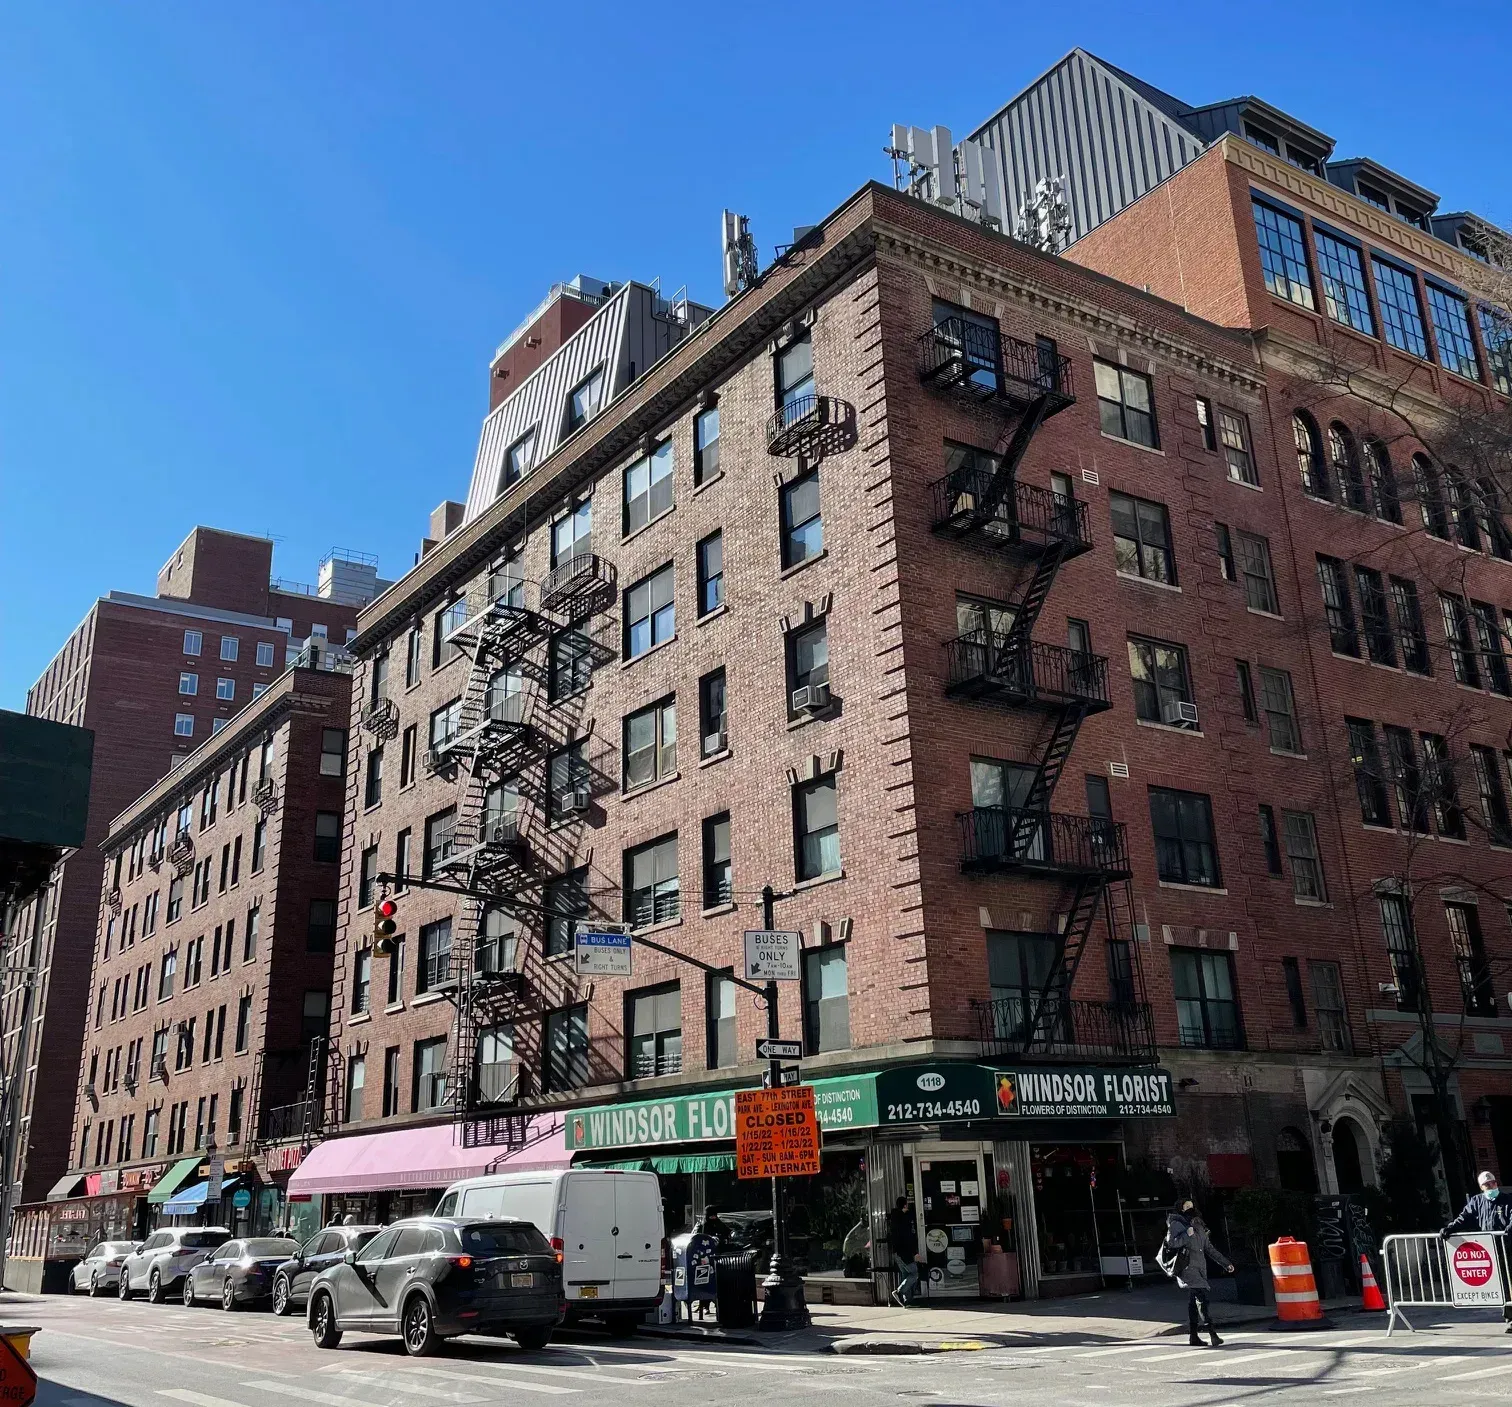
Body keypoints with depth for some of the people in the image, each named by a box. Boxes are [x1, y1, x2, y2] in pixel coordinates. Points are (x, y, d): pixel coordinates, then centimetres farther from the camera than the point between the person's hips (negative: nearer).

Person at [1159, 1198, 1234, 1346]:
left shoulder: (1198, 1225, 23)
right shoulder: (1176, 1224, 2)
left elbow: (1209, 1248, 26)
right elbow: (1171, 1243, -9)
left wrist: (1225, 1263, 23)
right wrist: (1186, 1235, -19)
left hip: (1200, 1266, 7)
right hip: (1186, 1265, -7)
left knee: (1194, 1300, 6)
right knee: (1201, 1296, -19)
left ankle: (1193, 1335, 8)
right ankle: (1211, 1330, -28)